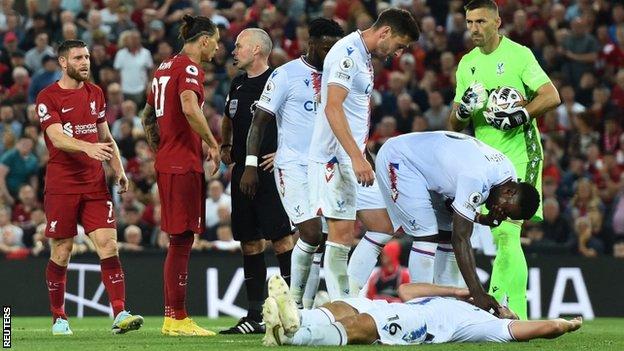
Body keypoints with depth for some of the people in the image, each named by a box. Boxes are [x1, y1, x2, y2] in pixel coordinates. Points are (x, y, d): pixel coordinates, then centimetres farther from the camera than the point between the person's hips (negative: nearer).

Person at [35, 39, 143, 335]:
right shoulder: (48, 98, -5)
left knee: (108, 245, -9)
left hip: (94, 183, 4)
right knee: (61, 253, 1)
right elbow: (57, 138, -19)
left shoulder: (95, 93, 14)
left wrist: (119, 170, 9)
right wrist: (87, 147, -36)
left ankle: (120, 314, -16)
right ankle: (59, 318, 14)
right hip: (61, 186, -4)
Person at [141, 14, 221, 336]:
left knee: (179, 241, 13)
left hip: (167, 162, 10)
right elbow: (189, 108, -27)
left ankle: (171, 317, 15)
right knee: (182, 240, -7)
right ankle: (177, 319, -7)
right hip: (184, 165, -9)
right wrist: (212, 144, -17)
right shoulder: (189, 67, -10)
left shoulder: (165, 67, 18)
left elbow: (147, 118, 24)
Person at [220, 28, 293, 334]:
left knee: (281, 238, -10)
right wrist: (225, 146, 17)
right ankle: (255, 316, 12)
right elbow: (228, 119, 33)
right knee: (250, 242, 8)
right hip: (242, 171, 8)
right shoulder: (238, 84, 16)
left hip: (271, 171, -8)